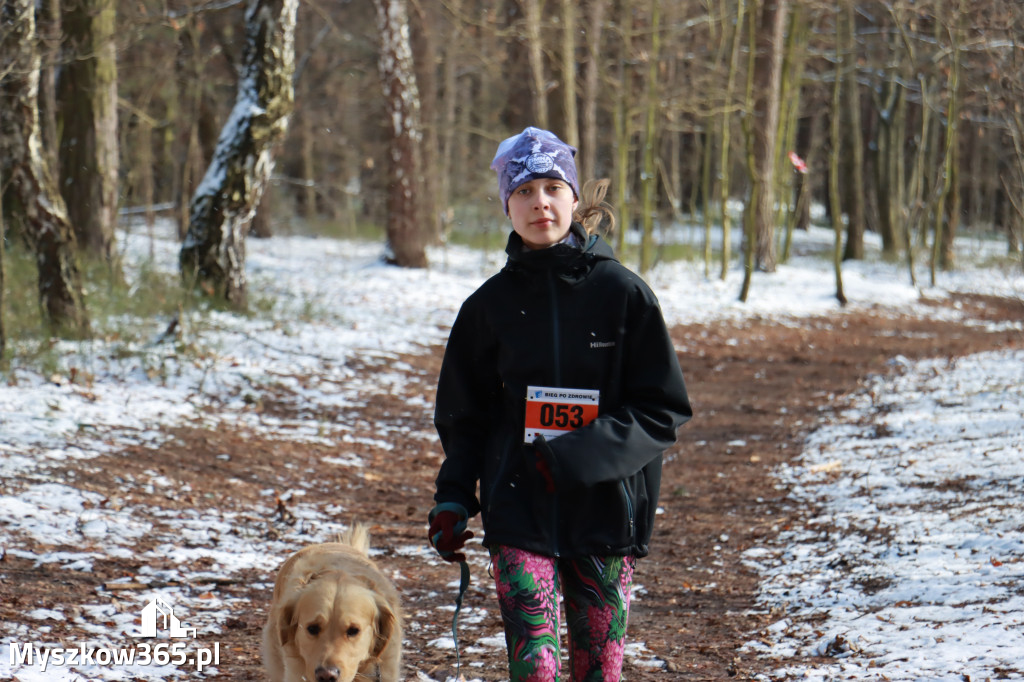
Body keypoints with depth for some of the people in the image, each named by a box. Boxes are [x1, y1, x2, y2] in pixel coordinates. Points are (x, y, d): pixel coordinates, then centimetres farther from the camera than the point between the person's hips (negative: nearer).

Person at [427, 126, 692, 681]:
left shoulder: (623, 293, -1)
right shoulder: (492, 303, 6)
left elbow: (662, 411, -4)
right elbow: (465, 417, 14)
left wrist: (576, 458, -15)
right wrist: (452, 499, 0)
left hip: (605, 511, 0)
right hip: (519, 514, 0)